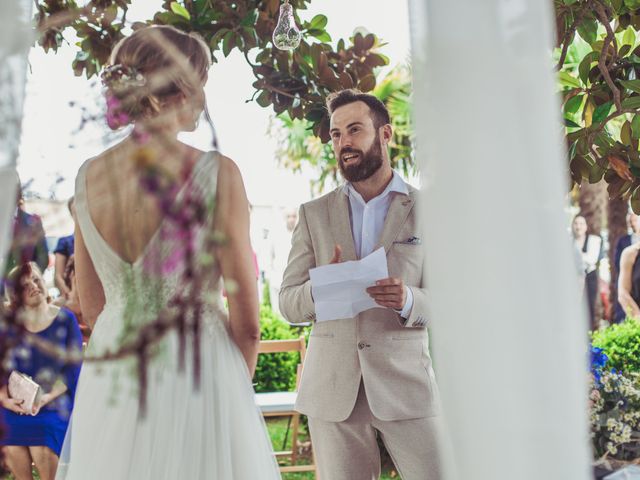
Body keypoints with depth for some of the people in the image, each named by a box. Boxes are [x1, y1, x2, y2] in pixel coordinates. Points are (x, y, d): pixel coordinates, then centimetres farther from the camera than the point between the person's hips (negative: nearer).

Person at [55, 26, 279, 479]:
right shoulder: (216, 173, -15)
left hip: (111, 377, 5)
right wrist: (240, 383, 7)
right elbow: (246, 318, -11)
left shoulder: (88, 176, 0)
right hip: (199, 375, -5)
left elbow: (92, 305, 10)